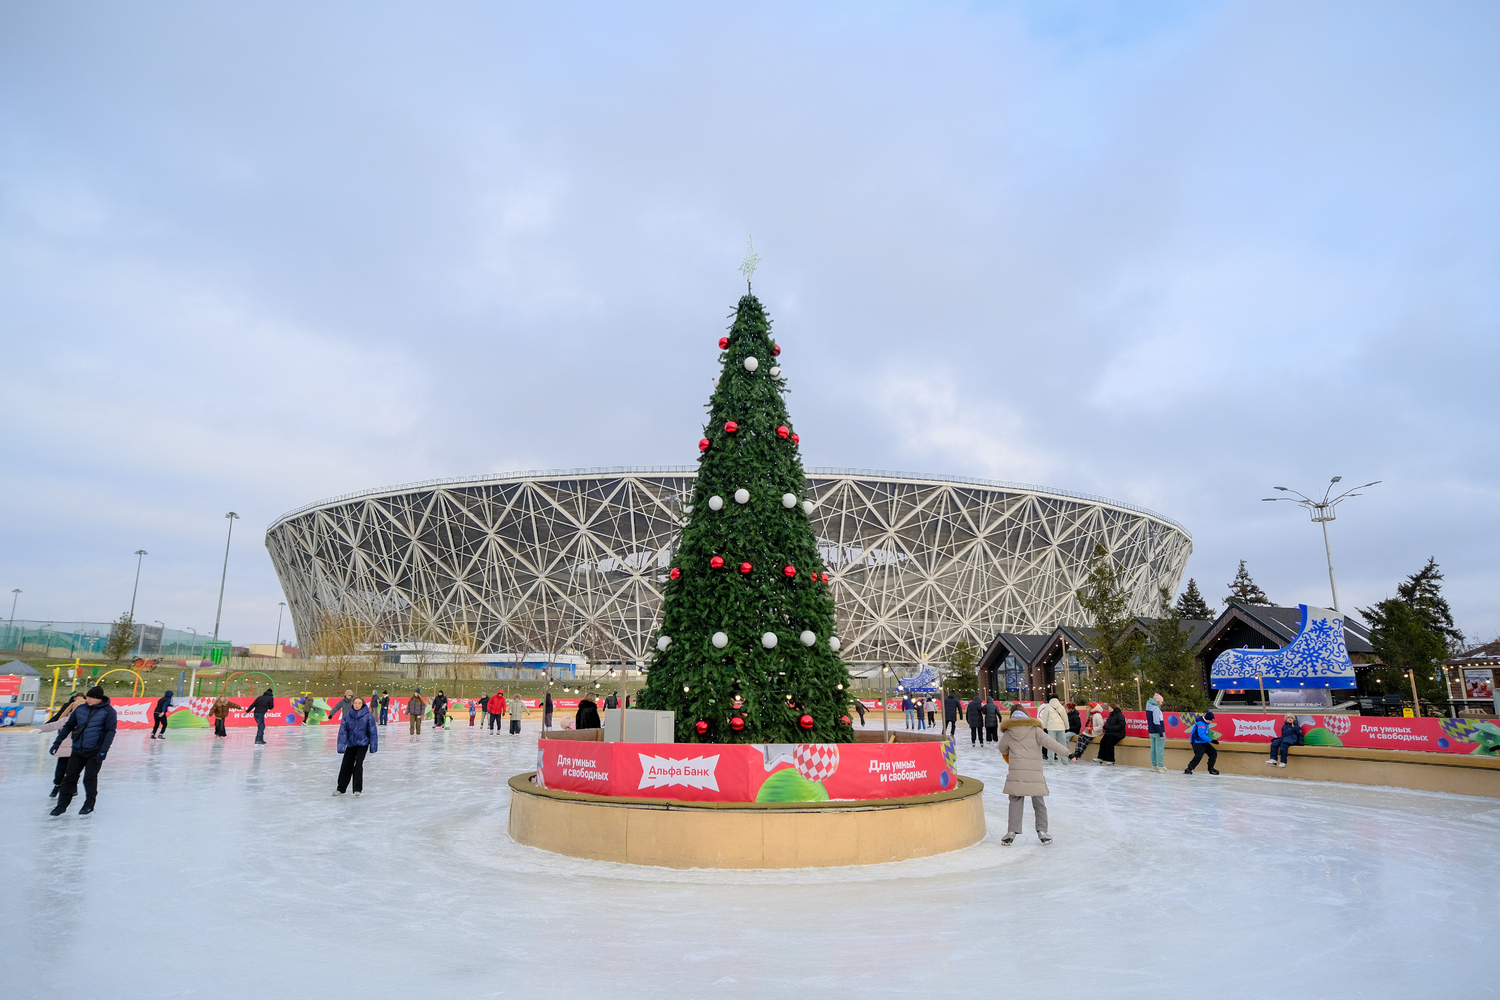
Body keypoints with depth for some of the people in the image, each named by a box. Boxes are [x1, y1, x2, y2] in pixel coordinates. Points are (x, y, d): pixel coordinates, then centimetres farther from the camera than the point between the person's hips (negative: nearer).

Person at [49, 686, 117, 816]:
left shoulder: (108, 711, -8)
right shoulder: (80, 709, 5)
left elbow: (110, 731, -11)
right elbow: (68, 726, 15)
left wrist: (104, 750, -18)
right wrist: (57, 742, 9)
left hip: (95, 752, -4)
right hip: (77, 750, 4)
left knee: (90, 777, -4)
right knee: (69, 777, 5)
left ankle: (89, 805, 12)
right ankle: (62, 805, 17)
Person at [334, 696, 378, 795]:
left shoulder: (368, 716, -12)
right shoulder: (347, 716, -6)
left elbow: (373, 732, -7)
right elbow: (343, 731, -7)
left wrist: (373, 747, -8)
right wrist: (341, 746, -15)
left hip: (363, 744, -3)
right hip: (351, 744, 3)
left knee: (358, 764, -12)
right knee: (345, 765, 8)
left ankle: (357, 789, -3)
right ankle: (341, 788, 25)